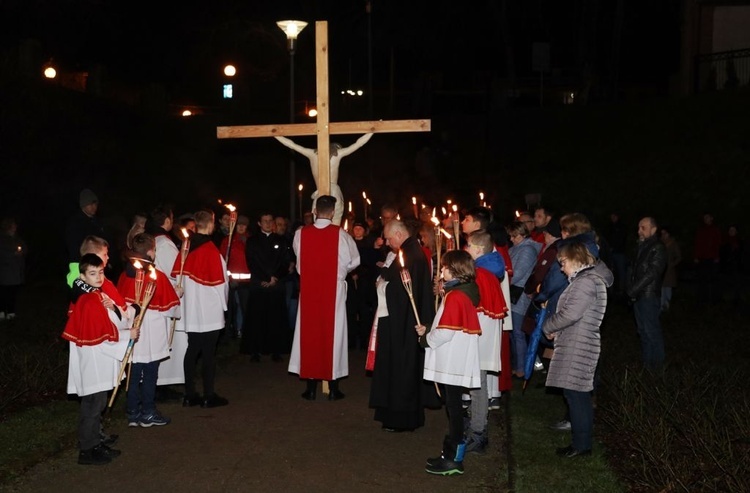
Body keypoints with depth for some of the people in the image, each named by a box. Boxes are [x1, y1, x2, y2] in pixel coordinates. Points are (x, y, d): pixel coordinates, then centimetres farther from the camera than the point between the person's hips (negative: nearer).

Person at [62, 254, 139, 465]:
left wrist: (113, 309, -9)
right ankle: (87, 451, 9)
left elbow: (120, 322, 11)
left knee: (97, 404, 17)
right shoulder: (89, 301, -20)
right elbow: (99, 337, -22)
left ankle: (95, 444, 28)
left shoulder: (99, 296, 10)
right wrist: (128, 335, -13)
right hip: (93, 363, -9)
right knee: (92, 406, -1)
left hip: (99, 363, 9)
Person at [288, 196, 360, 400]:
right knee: (333, 333, 6)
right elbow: (353, 261, 0)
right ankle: (333, 388, 11)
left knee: (309, 333, 9)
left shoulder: (301, 234, -5)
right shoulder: (341, 234, -9)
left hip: (309, 290, 2)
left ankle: (311, 388, 13)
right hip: (334, 290, -1)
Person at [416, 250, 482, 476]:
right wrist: (429, 332, 11)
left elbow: (446, 331, -20)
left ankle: (454, 459, 5)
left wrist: (425, 338, -4)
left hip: (452, 363, -9)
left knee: (453, 408, -2)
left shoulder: (454, 296, -16)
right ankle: (451, 452, 24)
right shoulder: (466, 292, 13)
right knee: (453, 407, 15)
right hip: (455, 362, 9)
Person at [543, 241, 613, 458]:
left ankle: (581, 444, 5)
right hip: (575, 345, 10)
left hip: (577, 348, -10)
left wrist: (548, 327, -6)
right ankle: (582, 441, 24)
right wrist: (556, 329, 6)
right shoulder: (588, 279, 16)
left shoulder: (586, 282, -17)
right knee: (580, 395, 15)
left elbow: (571, 314, -22)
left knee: (575, 394, -4)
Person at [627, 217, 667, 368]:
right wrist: (631, 290, 4)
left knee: (651, 331, -3)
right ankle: (646, 361, 22)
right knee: (643, 331, 14)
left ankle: (656, 364, 6)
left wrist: (633, 290, -15)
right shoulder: (642, 247, 15)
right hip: (638, 296, 8)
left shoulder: (658, 249, -11)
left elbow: (651, 273, -18)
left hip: (650, 297, -8)